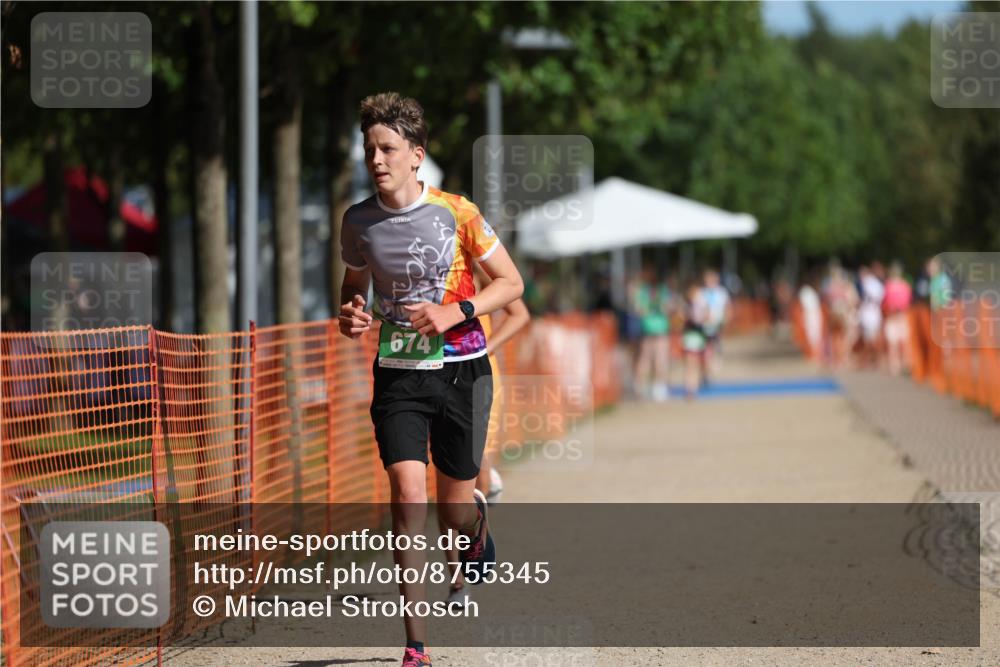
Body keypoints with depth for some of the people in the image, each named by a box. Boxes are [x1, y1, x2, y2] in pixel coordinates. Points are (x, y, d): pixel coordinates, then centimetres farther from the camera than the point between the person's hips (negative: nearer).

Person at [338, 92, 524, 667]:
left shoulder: (456, 212, -8)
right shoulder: (358, 222, 0)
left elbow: (511, 282, -1)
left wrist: (454, 312, -16)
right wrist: (352, 315, -4)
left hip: (461, 369, -1)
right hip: (397, 375, 1)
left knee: (455, 509, 5)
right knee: (408, 497, -15)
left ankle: (477, 522, 47)